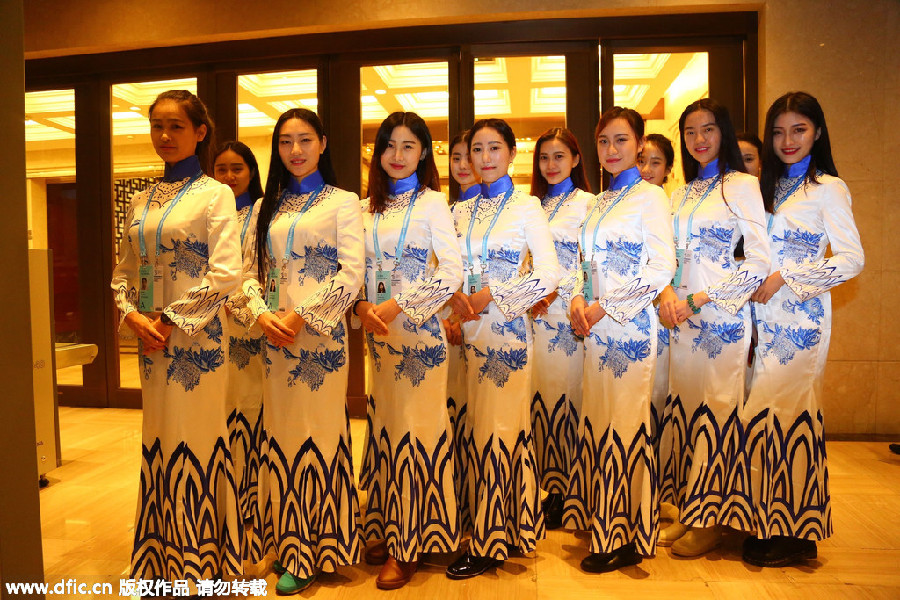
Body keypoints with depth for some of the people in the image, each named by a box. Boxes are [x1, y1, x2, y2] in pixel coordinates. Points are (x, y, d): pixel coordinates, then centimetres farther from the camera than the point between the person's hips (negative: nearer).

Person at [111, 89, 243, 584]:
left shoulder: (215, 194, -4)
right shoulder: (140, 200, 13)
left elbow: (226, 273, -15)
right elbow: (123, 272, 14)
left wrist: (171, 319, -12)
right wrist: (132, 316, -4)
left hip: (195, 338, -6)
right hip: (150, 340, 6)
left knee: (195, 441, 1)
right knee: (158, 444, 13)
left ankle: (201, 563, 18)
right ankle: (163, 559, 29)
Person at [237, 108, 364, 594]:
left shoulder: (342, 202, 2)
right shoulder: (266, 207, 15)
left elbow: (352, 273, -8)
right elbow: (250, 271, 11)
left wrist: (300, 316, -15)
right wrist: (261, 314, -8)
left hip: (321, 335, -4)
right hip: (274, 336, 4)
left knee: (319, 432, 0)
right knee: (280, 435, 8)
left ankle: (317, 547, 16)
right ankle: (290, 544, 24)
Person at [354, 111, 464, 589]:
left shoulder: (432, 203, -3)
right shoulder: (367, 208, 12)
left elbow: (452, 272, -12)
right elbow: (356, 269, 12)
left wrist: (396, 307, -15)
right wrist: (363, 307, -7)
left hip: (419, 330, -5)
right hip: (376, 331, 5)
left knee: (415, 429, 1)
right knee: (382, 427, 10)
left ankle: (408, 546, 15)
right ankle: (385, 530, 26)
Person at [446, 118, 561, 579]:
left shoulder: (526, 207, -2)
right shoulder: (460, 211, 12)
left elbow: (548, 274, -11)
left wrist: (489, 296, -12)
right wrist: (455, 300, -7)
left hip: (506, 329, -5)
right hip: (466, 330, 5)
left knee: (499, 429, -1)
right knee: (473, 428, 9)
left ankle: (491, 543, 14)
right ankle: (486, 529, 27)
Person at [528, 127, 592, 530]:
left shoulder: (587, 203, 0)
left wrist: (555, 294, -15)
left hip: (566, 314, -5)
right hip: (533, 312, 5)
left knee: (565, 394, -1)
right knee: (539, 396, 6)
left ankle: (569, 492, 12)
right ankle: (549, 485, 18)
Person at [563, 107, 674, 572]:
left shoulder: (650, 197, -5)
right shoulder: (598, 203, 16)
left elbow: (662, 267, -13)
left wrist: (603, 307, -13)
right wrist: (577, 301, -2)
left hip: (630, 324, -7)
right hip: (595, 324, 7)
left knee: (624, 421, -1)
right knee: (598, 419, 10)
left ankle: (628, 537, 15)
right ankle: (603, 523, 25)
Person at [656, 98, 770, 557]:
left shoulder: (742, 185, -3)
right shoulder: (680, 194, 16)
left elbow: (759, 262, -10)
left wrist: (695, 301, -14)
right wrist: (667, 293, -7)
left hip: (722, 315, -6)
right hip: (681, 315, 6)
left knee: (718, 408, 0)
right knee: (684, 406, 9)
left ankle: (712, 519, 13)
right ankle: (690, 504, 23)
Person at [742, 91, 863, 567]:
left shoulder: (828, 188, -3)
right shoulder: (769, 187, 16)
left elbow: (851, 260, -11)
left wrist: (784, 278, -14)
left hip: (801, 315, -5)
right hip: (764, 315, 6)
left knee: (785, 412, -5)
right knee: (774, 412, 6)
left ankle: (796, 533, 10)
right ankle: (772, 523, 17)